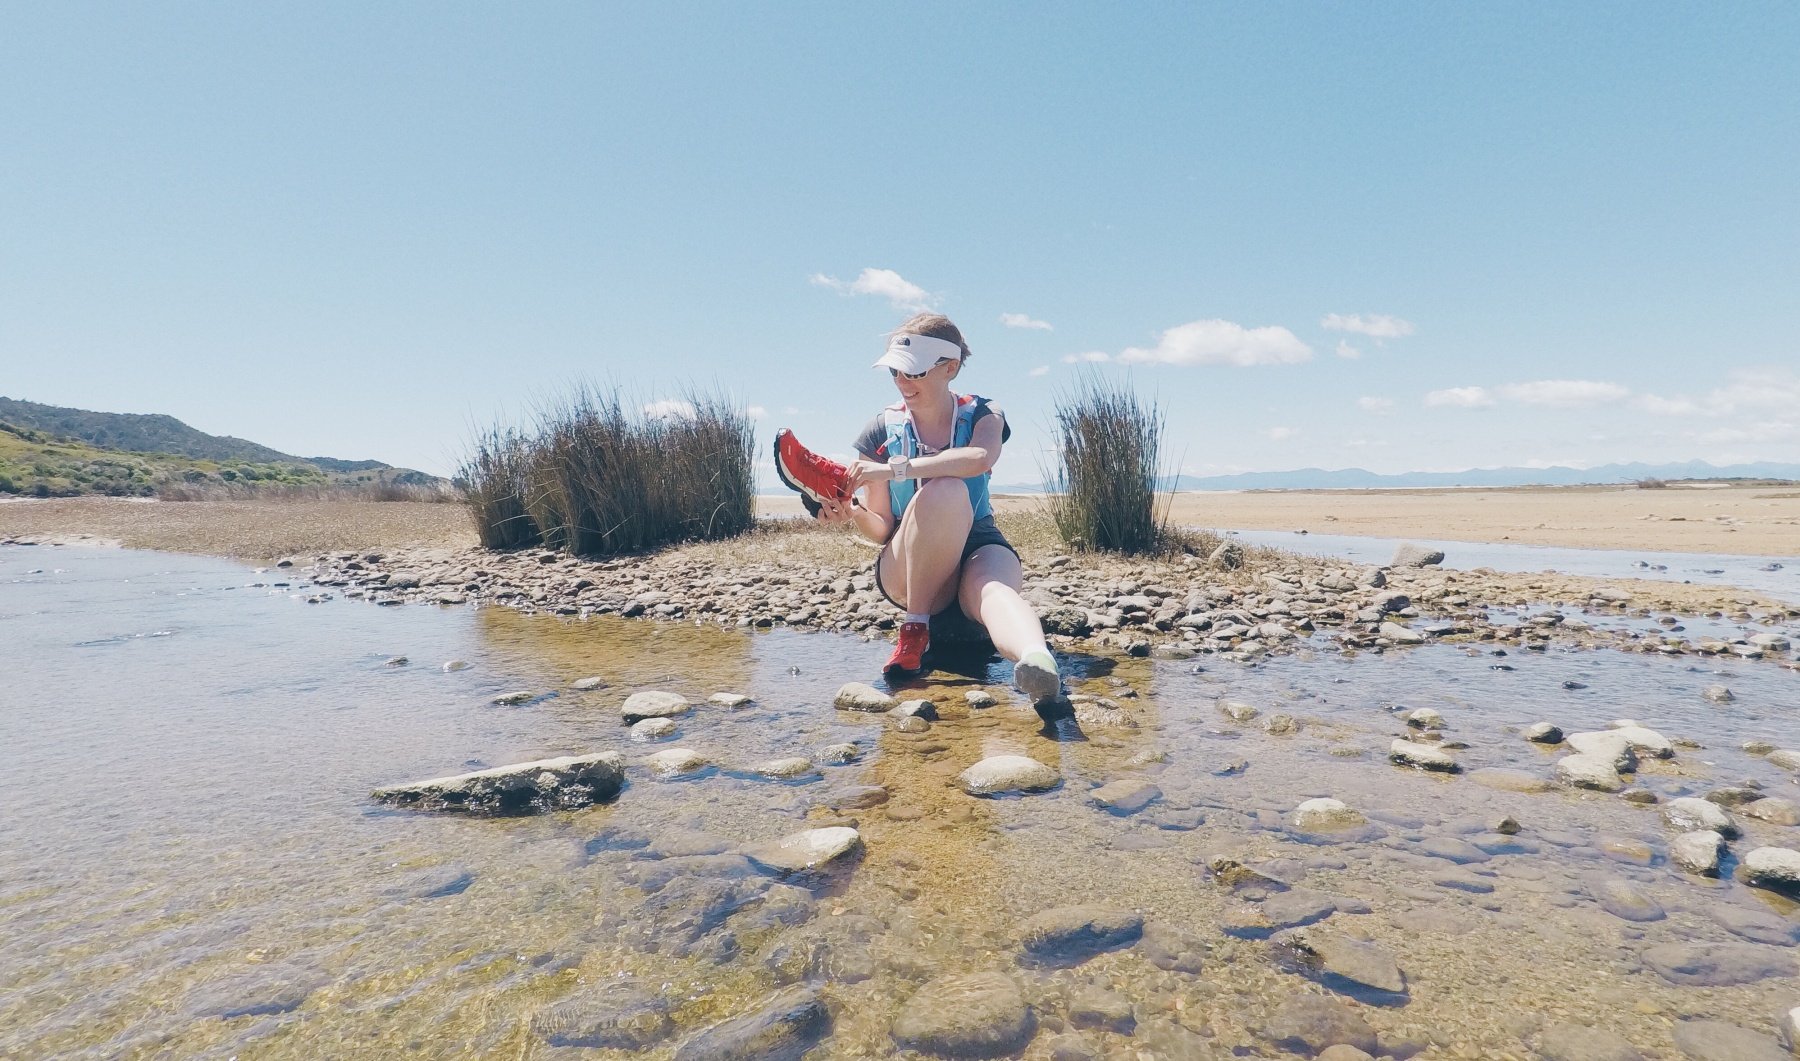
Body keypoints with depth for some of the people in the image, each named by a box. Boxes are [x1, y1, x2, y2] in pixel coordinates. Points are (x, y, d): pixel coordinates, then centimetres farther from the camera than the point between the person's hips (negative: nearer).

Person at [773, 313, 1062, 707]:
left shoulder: (981, 415, 1)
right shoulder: (882, 431, 2)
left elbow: (980, 458, -27)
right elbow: (881, 530, -2)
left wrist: (896, 469, -35)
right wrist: (853, 512, -25)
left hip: (979, 547, 1)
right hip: (907, 571, 0)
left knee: (995, 588, -38)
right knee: (945, 489, -33)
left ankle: (1038, 662, -69)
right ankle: (915, 629, -30)